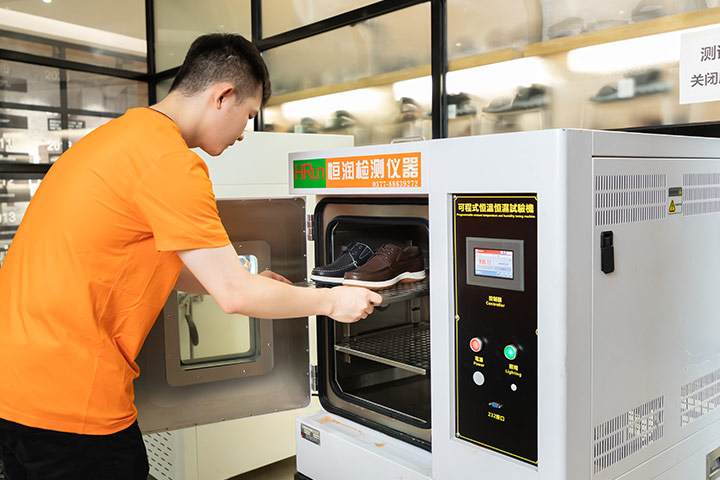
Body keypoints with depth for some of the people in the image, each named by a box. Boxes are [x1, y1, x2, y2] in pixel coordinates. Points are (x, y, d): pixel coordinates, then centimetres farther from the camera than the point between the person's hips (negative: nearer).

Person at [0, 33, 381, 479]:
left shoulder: (120, 135, 13)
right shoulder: (171, 163, -19)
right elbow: (234, 295, -16)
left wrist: (248, 285, 19)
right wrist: (331, 301, -2)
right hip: (68, 396, -10)